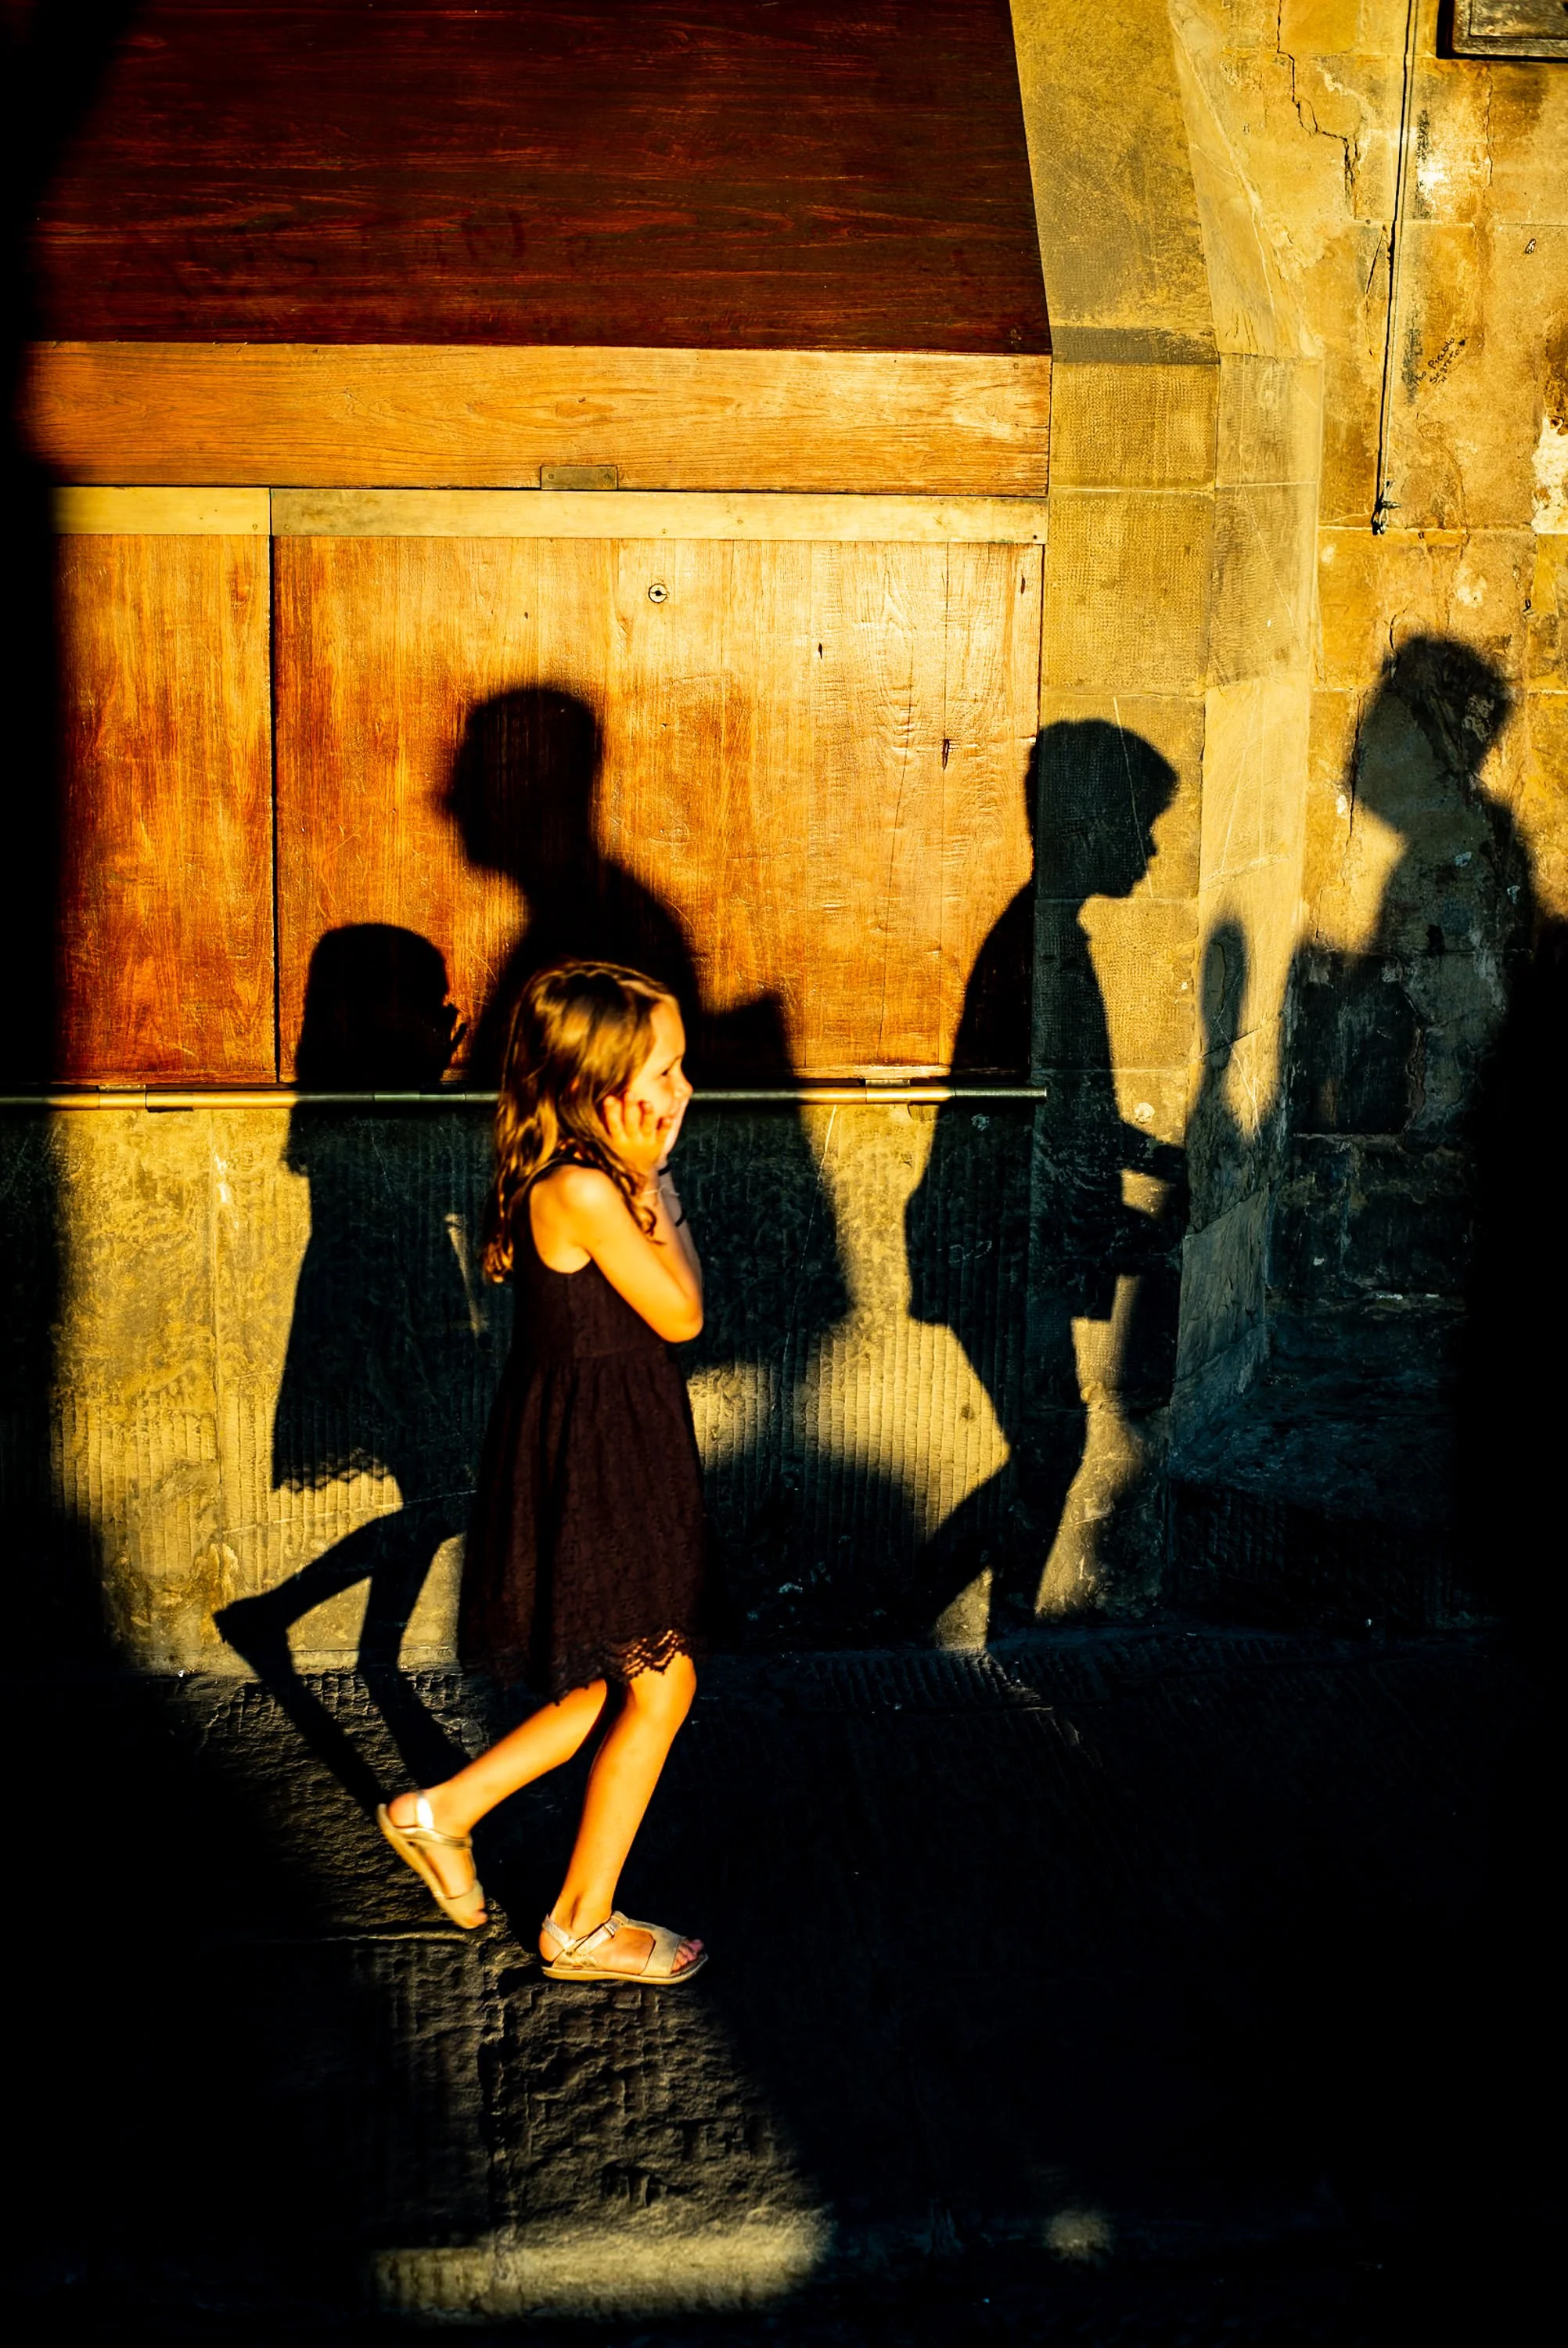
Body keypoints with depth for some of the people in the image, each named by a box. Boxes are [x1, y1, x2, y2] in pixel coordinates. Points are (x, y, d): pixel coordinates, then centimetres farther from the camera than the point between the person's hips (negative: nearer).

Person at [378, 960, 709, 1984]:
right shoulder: (584, 1188, -24)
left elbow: (672, 1297, 10)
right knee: (661, 1685, 3)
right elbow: (680, 1314, -17)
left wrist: (649, 1177, 3)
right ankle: (581, 1926, 20)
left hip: (617, 1453, 10)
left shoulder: (597, 1177, 7)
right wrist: (652, 1180, -13)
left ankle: (442, 1812, 30)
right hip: (591, 1462, -10)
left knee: (631, 1678, 19)